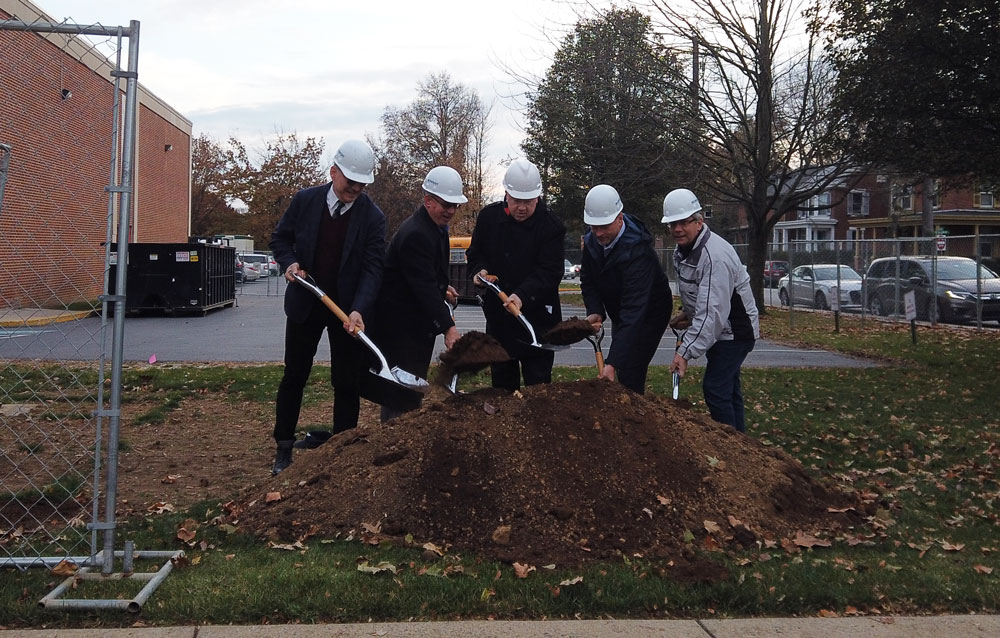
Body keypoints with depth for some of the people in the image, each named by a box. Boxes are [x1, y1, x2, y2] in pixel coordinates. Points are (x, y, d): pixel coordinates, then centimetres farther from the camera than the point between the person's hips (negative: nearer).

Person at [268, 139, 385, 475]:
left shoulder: (372, 216, -12)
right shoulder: (305, 200, -6)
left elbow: (372, 268, -15)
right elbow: (280, 237, 8)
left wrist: (358, 309, -29)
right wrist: (289, 262, -13)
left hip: (348, 309, -2)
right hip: (304, 304, 2)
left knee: (346, 383, 4)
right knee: (294, 376, 10)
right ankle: (284, 448, 23)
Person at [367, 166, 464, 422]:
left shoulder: (437, 227, 9)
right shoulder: (415, 234, -25)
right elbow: (424, 286, -33)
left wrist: (442, 287, 12)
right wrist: (448, 327, -38)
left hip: (418, 321, 10)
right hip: (398, 321, -10)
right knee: (402, 385, -8)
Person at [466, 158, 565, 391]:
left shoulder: (552, 226, -12)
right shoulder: (489, 216, 0)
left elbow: (550, 272, -19)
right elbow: (475, 252, 14)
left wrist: (523, 295, -33)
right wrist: (481, 269, -8)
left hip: (537, 318, -4)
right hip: (497, 315, 4)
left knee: (538, 381, 2)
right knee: (502, 378, 16)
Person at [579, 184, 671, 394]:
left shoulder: (636, 251, -38)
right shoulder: (592, 241, -13)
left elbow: (634, 309, -44)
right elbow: (588, 280, 0)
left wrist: (613, 362, -49)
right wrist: (594, 311, -22)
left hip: (648, 315, -8)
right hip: (619, 314, 8)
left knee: (628, 377, -13)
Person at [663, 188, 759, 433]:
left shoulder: (715, 256, -30)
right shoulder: (683, 249, 3)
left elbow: (712, 312, -36)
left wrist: (686, 352, -40)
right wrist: (686, 313, 5)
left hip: (735, 331, -10)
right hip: (720, 330, 10)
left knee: (715, 388, -14)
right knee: (728, 387, 17)